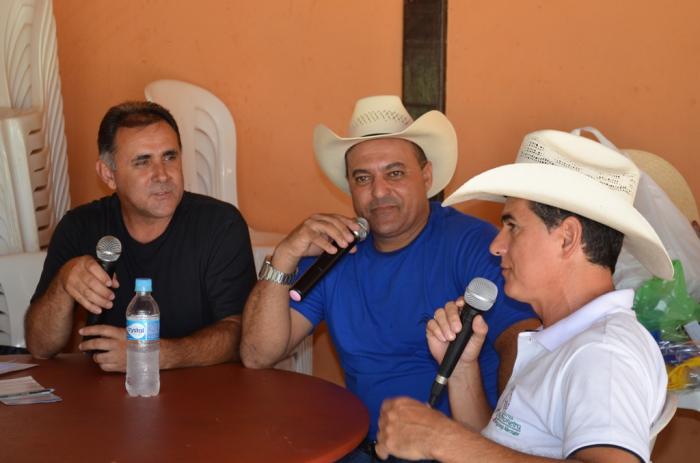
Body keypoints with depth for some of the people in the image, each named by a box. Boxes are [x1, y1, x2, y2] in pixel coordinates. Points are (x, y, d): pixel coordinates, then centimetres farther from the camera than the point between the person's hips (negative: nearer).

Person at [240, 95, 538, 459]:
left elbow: (519, 340, -18)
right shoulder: (334, 251, 7)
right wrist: (284, 258, -9)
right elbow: (257, 356, 3)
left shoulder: (473, 244, -6)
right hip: (364, 443, 4)